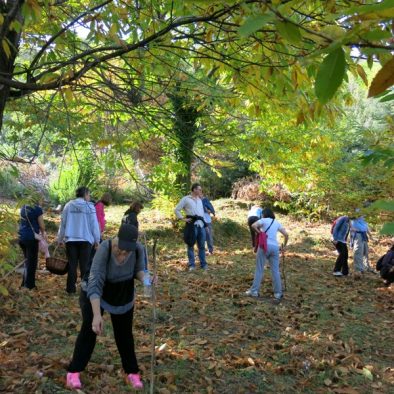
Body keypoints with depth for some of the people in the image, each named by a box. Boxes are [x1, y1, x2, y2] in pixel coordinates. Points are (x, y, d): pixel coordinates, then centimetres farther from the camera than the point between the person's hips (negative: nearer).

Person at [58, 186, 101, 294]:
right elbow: (94, 224, -3)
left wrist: (60, 238, 17)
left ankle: (71, 288, 12)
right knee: (85, 265, 5)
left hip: (70, 239, 3)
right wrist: (97, 239, 6)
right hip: (85, 240, -2)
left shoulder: (68, 205, 4)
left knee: (72, 265, 10)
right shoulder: (90, 206, -5)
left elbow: (63, 223, 8)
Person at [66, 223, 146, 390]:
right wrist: (97, 315, -50)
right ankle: (74, 371, 7)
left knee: (124, 332, 8)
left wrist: (144, 279, -30)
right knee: (89, 328, -8)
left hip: (123, 294, 3)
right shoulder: (104, 249, -38)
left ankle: (132, 372, 21)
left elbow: (138, 270, -7)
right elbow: (95, 284, -42)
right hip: (96, 290, -3)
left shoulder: (138, 248, -26)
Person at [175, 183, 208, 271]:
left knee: (202, 245, 7)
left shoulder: (200, 199, 19)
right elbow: (177, 210, 1)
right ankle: (192, 265, 9)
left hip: (201, 224, 5)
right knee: (191, 245, 2)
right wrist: (183, 219, -6)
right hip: (192, 224, -5)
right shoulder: (186, 199, 1)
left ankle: (203, 264, 14)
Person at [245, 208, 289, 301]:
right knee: (275, 270, 8)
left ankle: (254, 290, 7)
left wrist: (259, 233, -1)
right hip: (275, 247, 4)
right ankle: (278, 293, 11)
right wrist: (284, 246, 19)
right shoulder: (277, 222, 16)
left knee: (259, 269, 4)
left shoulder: (263, 220, 4)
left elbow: (253, 225, -15)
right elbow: (286, 234, 11)